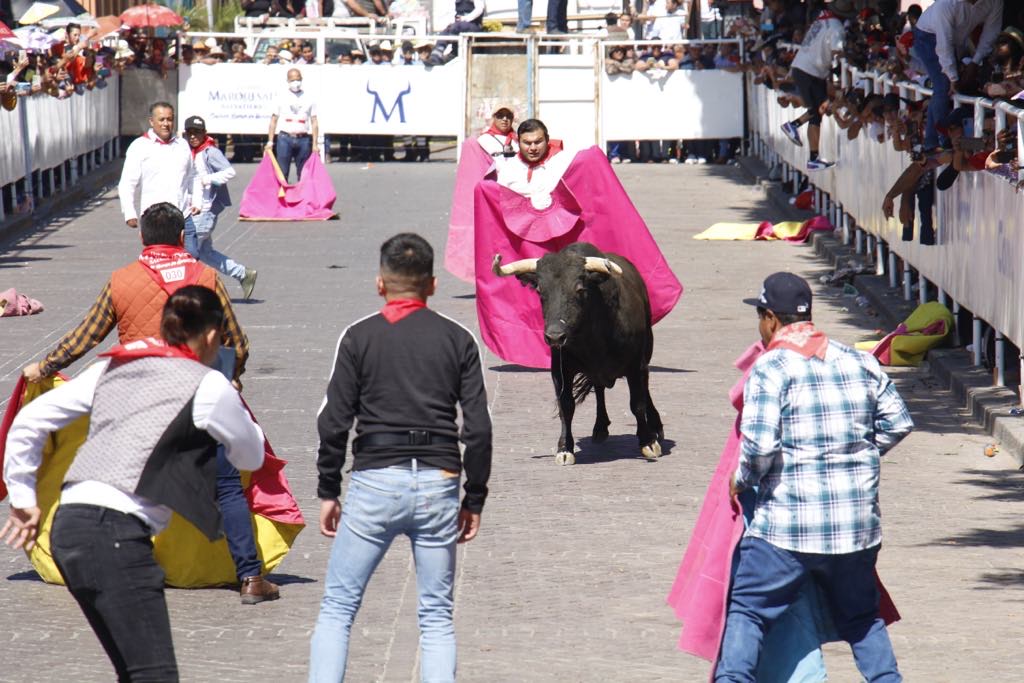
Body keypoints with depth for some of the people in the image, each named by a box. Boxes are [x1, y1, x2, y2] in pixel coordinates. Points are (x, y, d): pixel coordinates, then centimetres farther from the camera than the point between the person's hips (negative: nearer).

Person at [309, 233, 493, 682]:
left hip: (375, 483, -2)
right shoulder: (458, 340, 5)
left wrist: (328, 492, 7)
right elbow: (478, 429, 2)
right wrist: (474, 500, 10)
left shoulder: (359, 338, 1)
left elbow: (334, 422, -2)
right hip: (438, 484, 2)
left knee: (337, 608, 6)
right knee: (436, 617, 9)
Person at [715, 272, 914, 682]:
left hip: (786, 525, -5)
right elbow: (897, 422, 12)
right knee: (861, 617, 20)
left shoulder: (771, 368, -9)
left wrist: (742, 481, 0)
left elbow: (760, 444, -18)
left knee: (747, 611, 3)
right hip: (858, 524, 5)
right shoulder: (859, 362, 8)